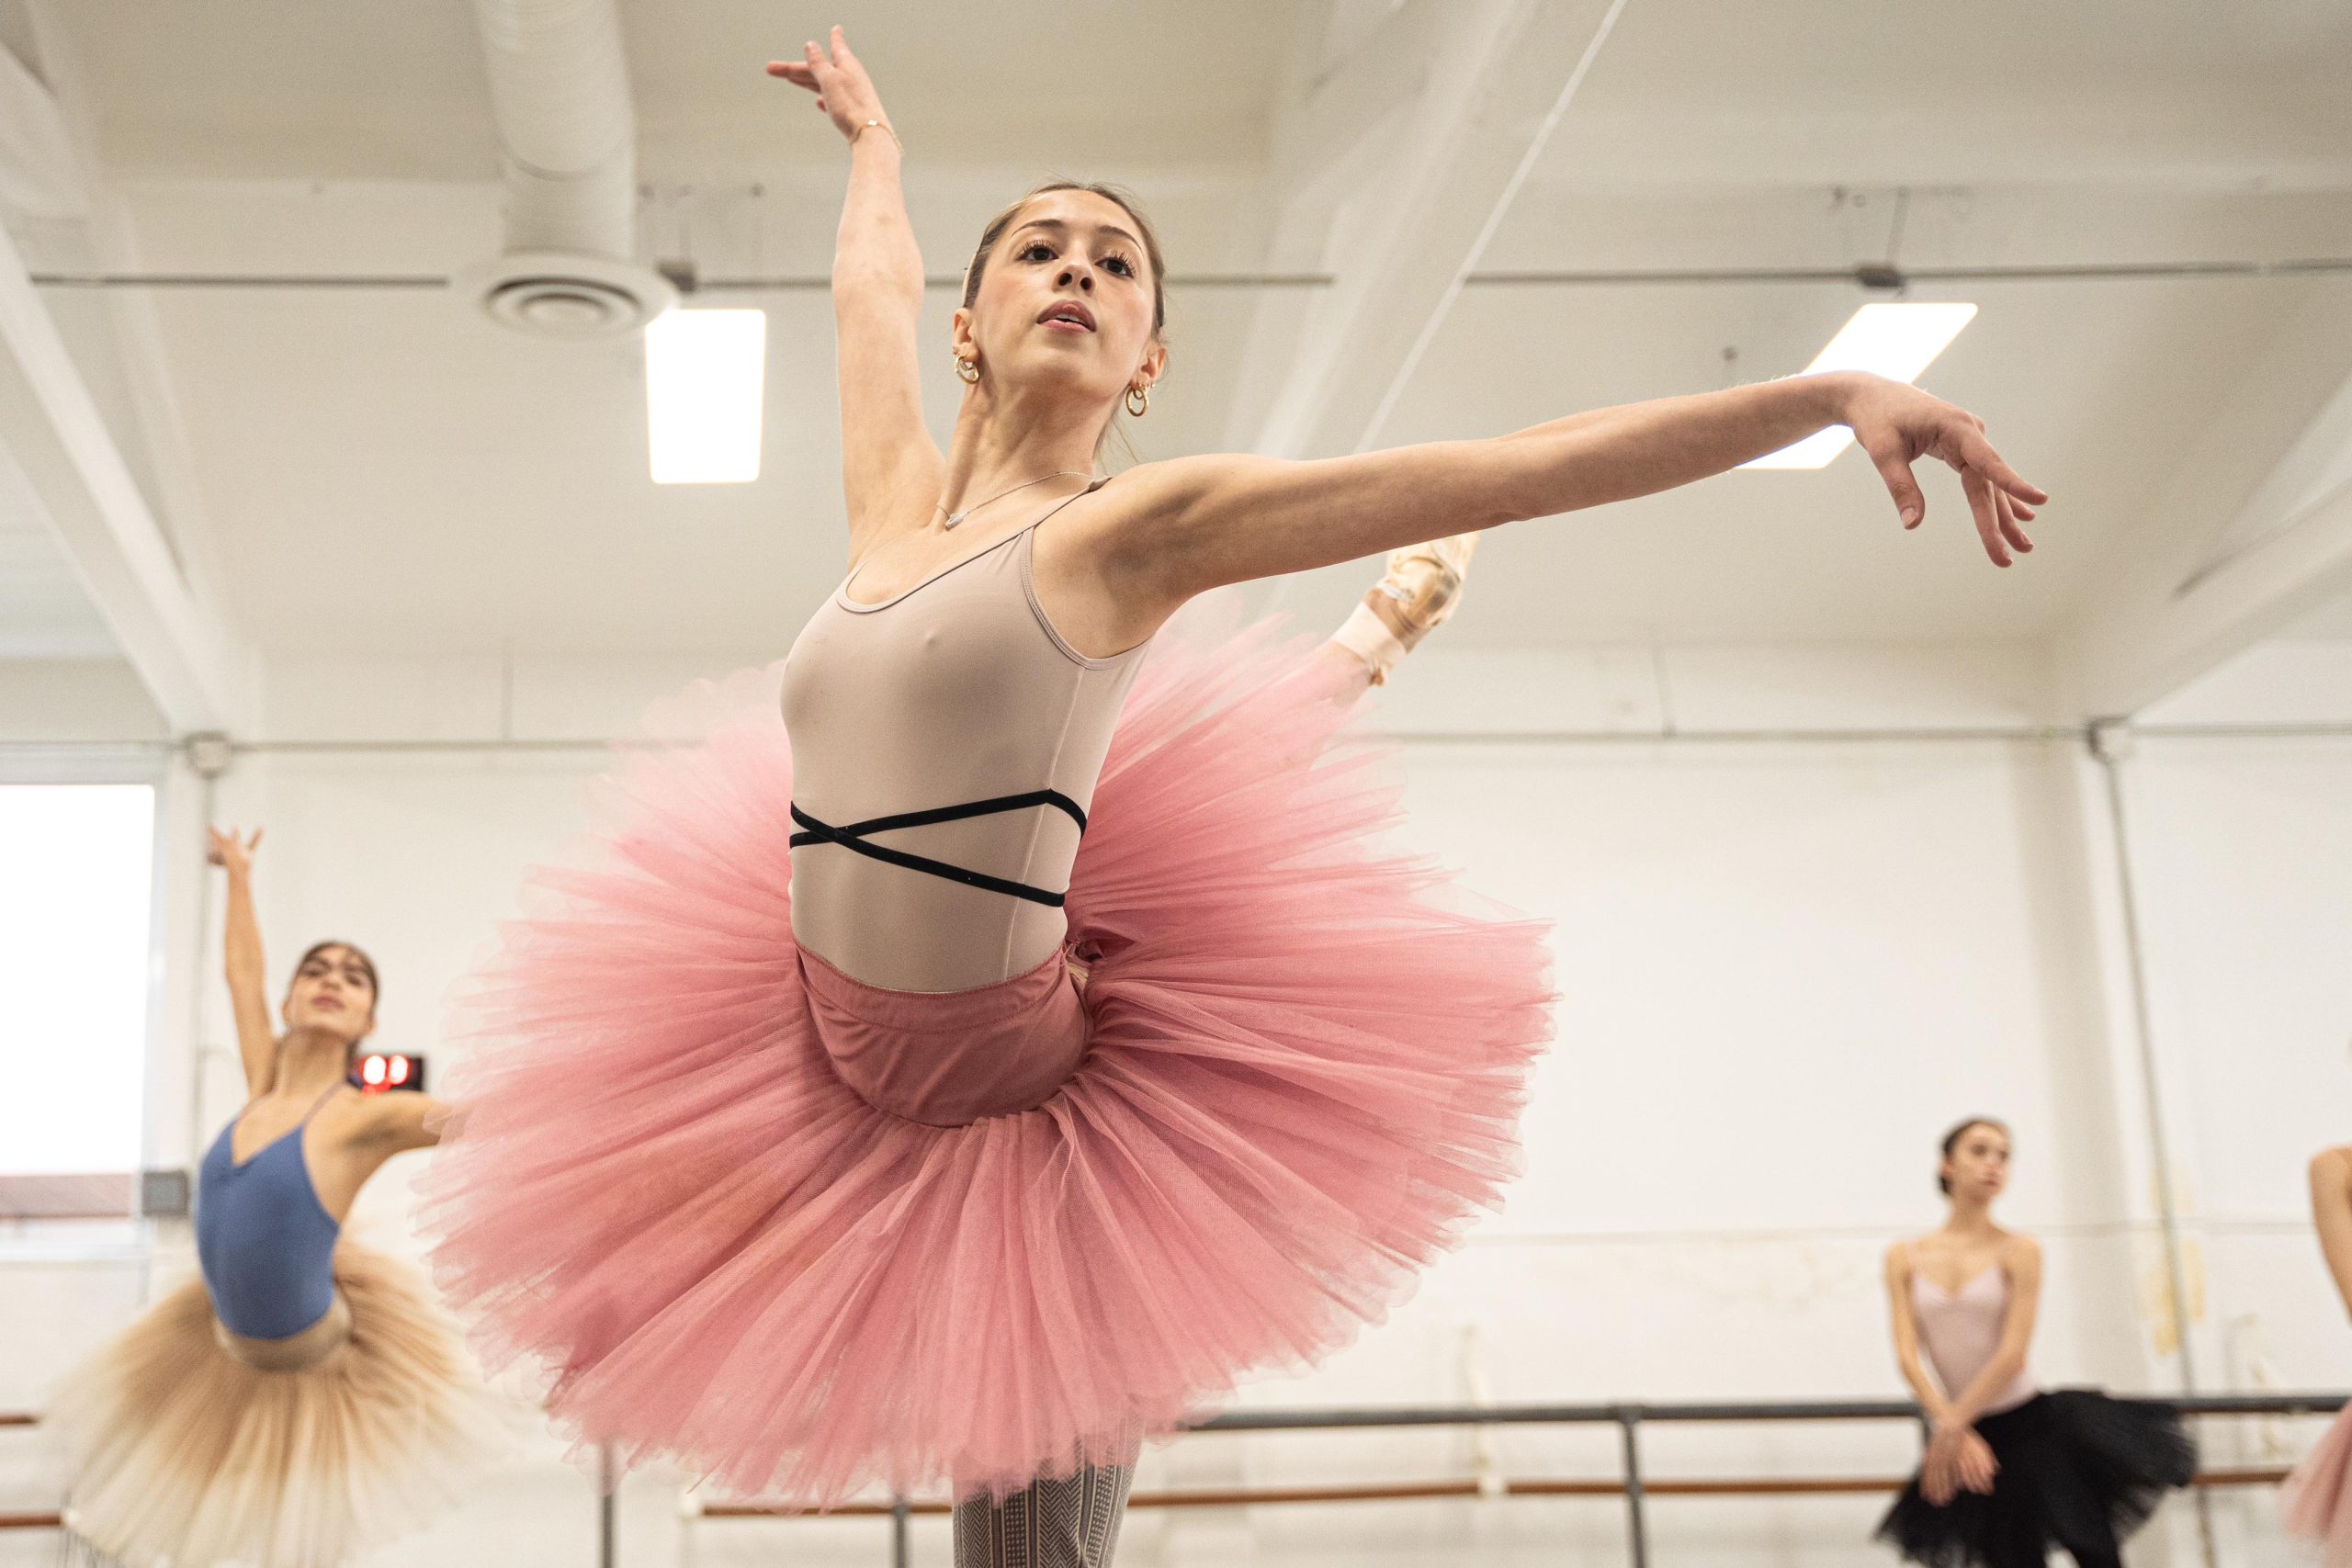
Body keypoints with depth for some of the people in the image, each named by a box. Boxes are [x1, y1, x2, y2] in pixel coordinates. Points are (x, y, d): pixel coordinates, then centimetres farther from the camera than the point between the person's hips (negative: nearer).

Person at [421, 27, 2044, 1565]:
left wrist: (1837, 394, -19)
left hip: (1045, 1109, -5)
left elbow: (1525, 467, -16)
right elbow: (872, 285, 25)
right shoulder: (895, 497, 4)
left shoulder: (1133, 526, -10)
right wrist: (874, 140, 44)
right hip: (849, 1090, 5)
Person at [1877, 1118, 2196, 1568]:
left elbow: (2012, 1354, -13)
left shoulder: (2018, 1252, -5)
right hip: (1974, 1443, 2)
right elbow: (1907, 1354, -6)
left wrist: (1949, 1427, -17)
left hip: (2034, 1426, -2)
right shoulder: (1905, 1257, 2)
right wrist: (1954, 1431, -19)